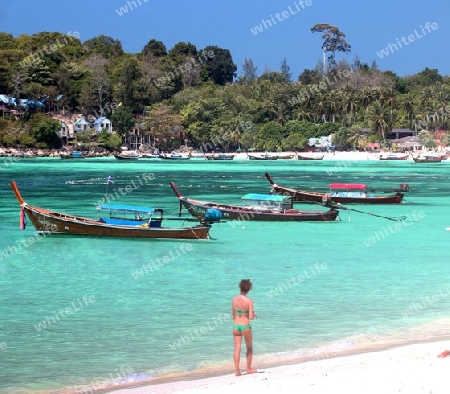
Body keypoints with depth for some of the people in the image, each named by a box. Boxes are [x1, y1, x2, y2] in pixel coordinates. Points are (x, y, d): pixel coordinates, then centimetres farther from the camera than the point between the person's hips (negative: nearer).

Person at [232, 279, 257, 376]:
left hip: (236, 325, 3)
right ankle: (249, 369, 24)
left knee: (237, 349, 6)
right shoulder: (249, 301, -15)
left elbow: (233, 314, 6)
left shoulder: (234, 299, -4)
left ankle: (237, 371, 3)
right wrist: (254, 315, 5)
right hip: (245, 326, -3)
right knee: (249, 348, 17)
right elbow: (251, 317, -17)